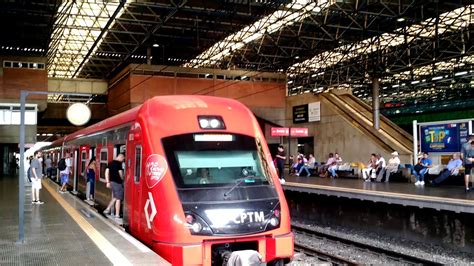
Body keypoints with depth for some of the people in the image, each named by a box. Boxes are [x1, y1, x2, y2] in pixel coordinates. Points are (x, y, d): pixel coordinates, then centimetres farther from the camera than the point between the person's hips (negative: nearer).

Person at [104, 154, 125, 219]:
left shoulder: (110, 163, 10)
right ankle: (117, 215, 1)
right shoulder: (119, 163, -12)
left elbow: (107, 172, 9)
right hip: (117, 182, -8)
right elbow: (120, 173, -13)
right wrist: (122, 180, 6)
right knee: (118, 199, -1)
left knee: (115, 197, 22)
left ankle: (107, 209, 19)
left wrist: (108, 182, 12)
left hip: (112, 182, 8)